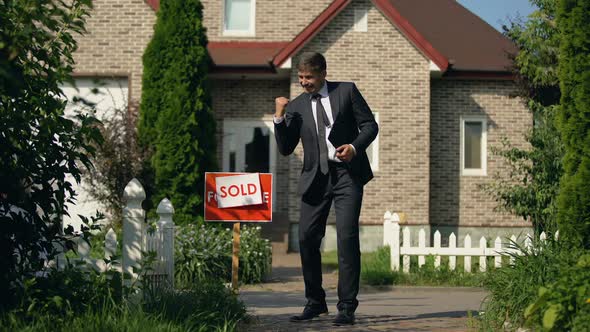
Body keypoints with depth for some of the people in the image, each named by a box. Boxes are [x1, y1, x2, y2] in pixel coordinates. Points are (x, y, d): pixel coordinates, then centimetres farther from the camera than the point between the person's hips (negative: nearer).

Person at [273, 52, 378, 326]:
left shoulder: (347, 91, 5)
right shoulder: (296, 107, 11)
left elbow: (370, 124, 4)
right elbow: (285, 149, 8)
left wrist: (355, 146, -14)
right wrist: (279, 117, -6)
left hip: (347, 173, -3)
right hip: (315, 177, 3)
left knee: (347, 236, -10)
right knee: (307, 238, 0)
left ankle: (347, 307, -5)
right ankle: (315, 302, 16)